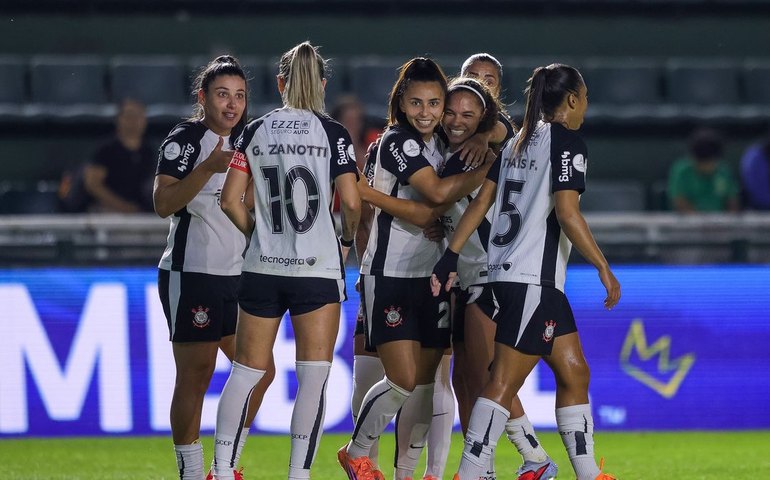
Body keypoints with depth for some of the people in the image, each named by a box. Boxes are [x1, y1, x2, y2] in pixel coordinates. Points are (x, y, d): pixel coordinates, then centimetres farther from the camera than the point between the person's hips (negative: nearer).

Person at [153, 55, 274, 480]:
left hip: (236, 274, 8)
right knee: (195, 377, -7)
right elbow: (163, 203, -20)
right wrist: (210, 166, -28)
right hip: (191, 273, -8)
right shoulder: (184, 139, -8)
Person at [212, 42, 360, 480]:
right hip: (318, 270, -3)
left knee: (247, 372, 11)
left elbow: (231, 201, 3)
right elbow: (351, 201, -11)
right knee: (314, 375, 0)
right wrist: (347, 240, 8)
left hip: (263, 267, 3)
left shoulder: (255, 132, 5)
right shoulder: (332, 133, -4)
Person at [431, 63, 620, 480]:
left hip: (506, 273, 9)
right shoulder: (567, 142, -9)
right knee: (504, 382, -10)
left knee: (574, 373, 14)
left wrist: (450, 255, 13)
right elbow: (566, 212, -18)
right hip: (534, 278, -9)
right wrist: (604, 269, -14)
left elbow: (481, 200, 13)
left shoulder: (519, 141, 16)